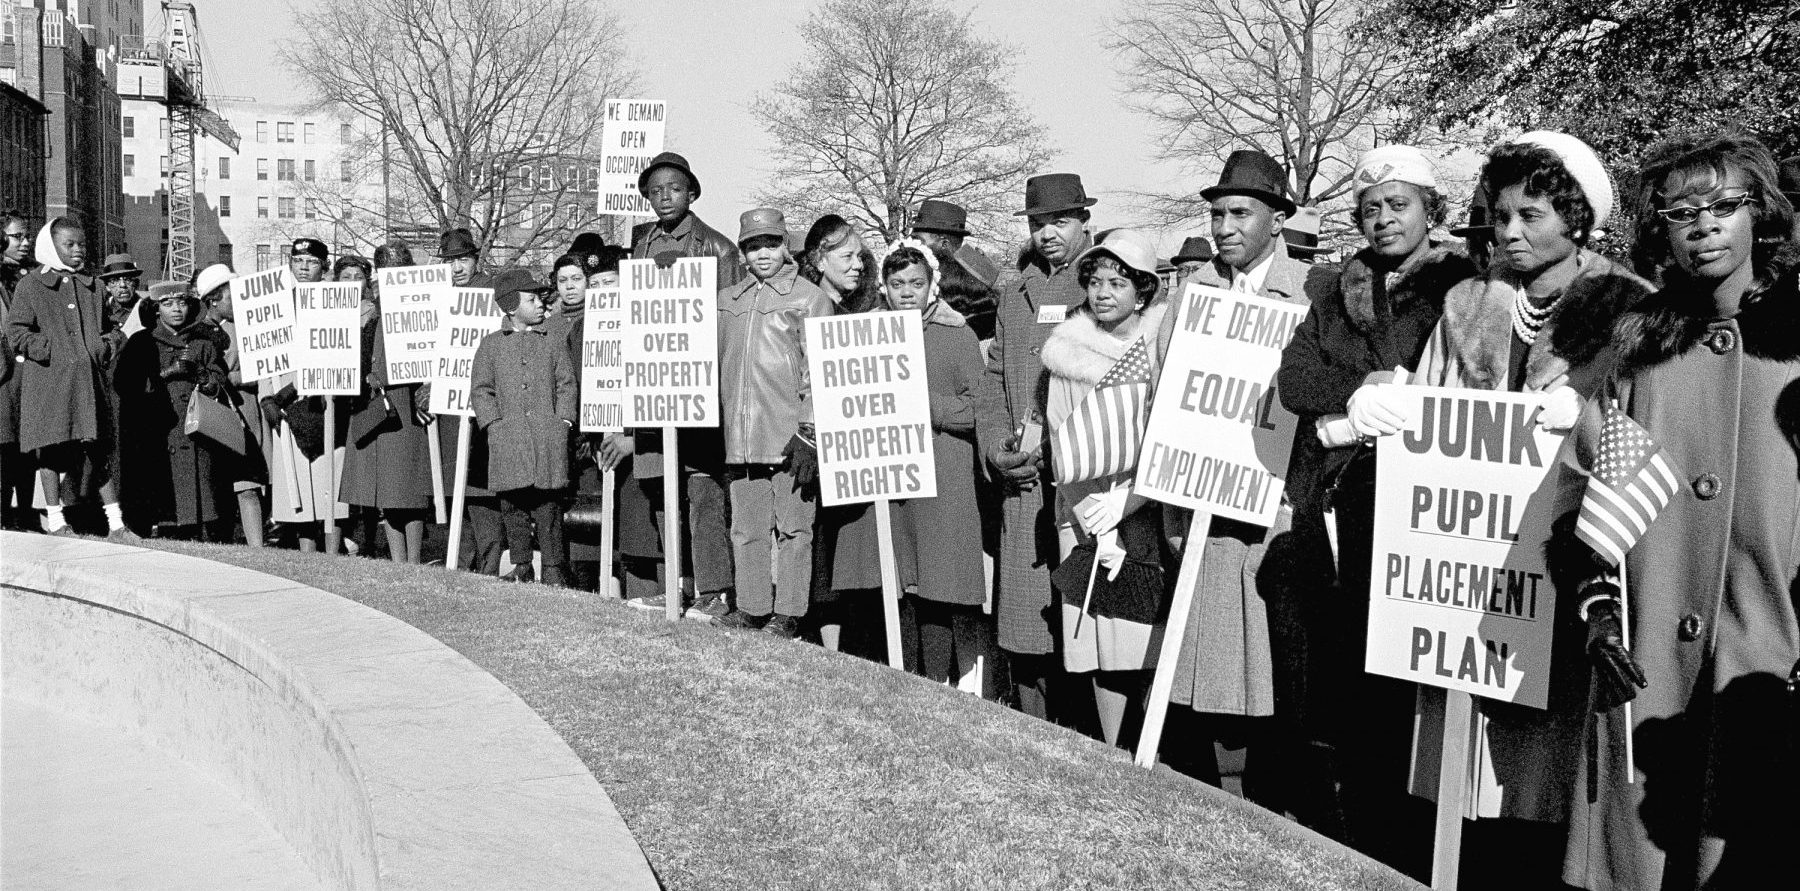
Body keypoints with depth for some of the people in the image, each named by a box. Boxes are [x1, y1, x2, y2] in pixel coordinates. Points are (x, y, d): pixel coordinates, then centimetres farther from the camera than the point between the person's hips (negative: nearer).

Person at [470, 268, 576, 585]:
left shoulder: (554, 341, 11)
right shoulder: (491, 345, 11)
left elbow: (567, 384, 10)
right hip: (507, 439, 1)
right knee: (512, 504, 3)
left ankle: (554, 569, 3)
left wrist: (564, 421, -2)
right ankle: (520, 566, 13)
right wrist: (493, 423, -2)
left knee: (548, 505, -3)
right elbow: (481, 389, 10)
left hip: (548, 433, -1)